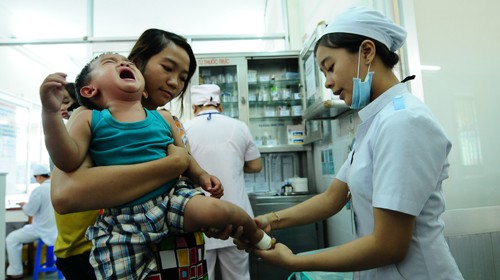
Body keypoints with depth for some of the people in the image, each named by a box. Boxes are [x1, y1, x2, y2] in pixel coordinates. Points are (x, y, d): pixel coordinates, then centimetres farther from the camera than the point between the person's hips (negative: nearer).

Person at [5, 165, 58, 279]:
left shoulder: (39, 190, -20)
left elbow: (29, 211, -14)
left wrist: (23, 205, 6)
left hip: (44, 229, -8)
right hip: (58, 227, 8)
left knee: (11, 239, 5)